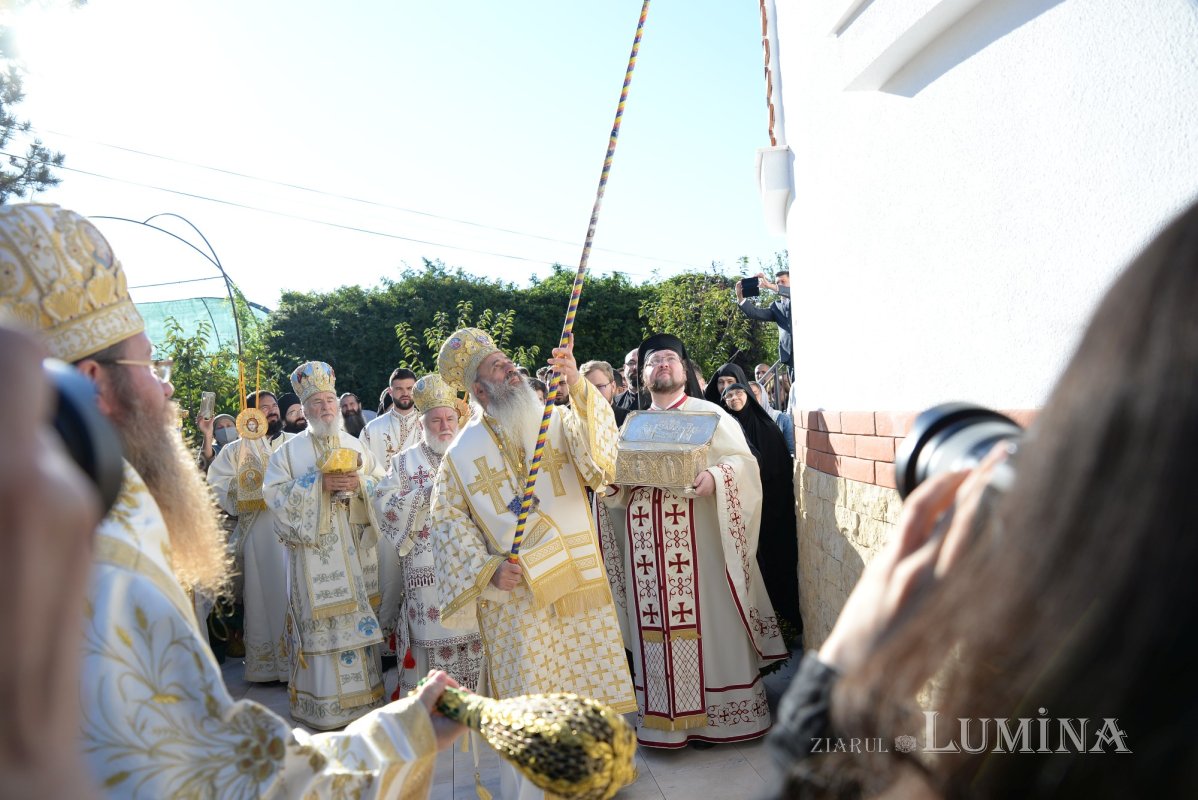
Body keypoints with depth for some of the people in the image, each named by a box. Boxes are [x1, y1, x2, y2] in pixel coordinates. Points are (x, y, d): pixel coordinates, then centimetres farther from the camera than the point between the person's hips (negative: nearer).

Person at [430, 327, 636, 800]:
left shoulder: (558, 421, 4)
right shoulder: (463, 453, 3)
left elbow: (599, 445, -15)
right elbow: (447, 519, 3)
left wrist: (577, 385, -29)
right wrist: (487, 567, -10)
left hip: (578, 582, 1)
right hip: (514, 596, -1)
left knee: (588, 690, 9)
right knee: (527, 705, 3)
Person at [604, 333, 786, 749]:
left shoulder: (708, 413, 5)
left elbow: (743, 461, -6)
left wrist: (713, 477, -25)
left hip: (699, 541, -3)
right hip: (648, 548, 4)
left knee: (709, 620, 0)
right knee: (658, 627, 6)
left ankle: (721, 712, 12)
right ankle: (666, 716, 16)